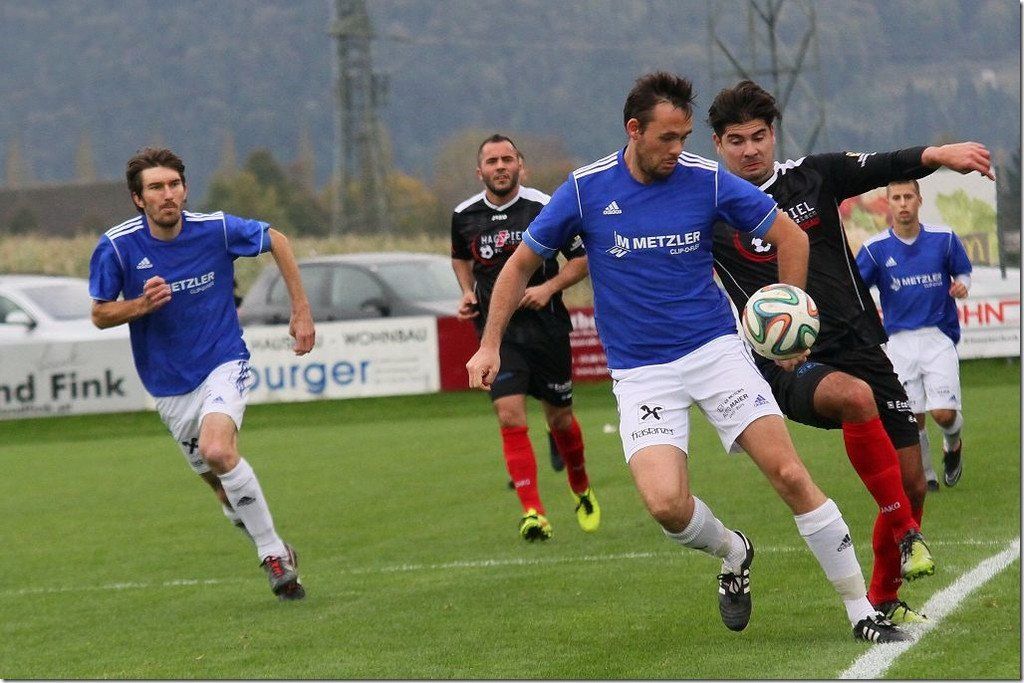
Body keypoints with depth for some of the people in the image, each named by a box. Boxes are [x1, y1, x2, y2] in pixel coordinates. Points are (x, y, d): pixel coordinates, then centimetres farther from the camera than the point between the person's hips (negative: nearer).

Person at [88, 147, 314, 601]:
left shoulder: (216, 229, -12)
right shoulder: (117, 247, -12)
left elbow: (276, 241, 7)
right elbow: (99, 314, -2)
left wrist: (301, 311, 6)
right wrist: (141, 304, -23)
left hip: (223, 363, -3)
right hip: (169, 386, 3)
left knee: (218, 450, -28)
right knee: (218, 480, 8)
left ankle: (273, 553, -16)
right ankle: (276, 555, 30)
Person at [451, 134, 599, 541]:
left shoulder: (546, 209, -8)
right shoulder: (465, 216, 3)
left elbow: (582, 258, -1)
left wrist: (549, 287, -16)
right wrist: (468, 293, 6)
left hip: (546, 327, -1)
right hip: (497, 330, 1)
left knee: (559, 418, 10)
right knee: (510, 416, -16)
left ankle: (582, 491, 39)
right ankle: (533, 514, -17)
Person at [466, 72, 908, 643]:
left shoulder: (707, 180, -4)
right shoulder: (585, 189, -5)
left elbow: (791, 235, 7)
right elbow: (523, 263, 8)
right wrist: (490, 345, 4)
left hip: (716, 349, 0)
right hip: (641, 374, 0)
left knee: (789, 472, -12)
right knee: (666, 503, -21)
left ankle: (862, 611, -1)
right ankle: (733, 554, 14)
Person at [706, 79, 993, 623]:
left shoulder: (813, 176, 8)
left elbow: (887, 166, -3)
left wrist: (937, 155, -25)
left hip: (859, 347, 4)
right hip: (789, 367, -4)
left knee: (912, 484, 1)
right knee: (855, 395, -37)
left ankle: (884, 601, 22)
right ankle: (905, 532, -25)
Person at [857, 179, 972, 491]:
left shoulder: (944, 239, -2)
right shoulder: (875, 248, -2)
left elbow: (963, 272, 12)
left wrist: (962, 286, -10)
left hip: (939, 337, -1)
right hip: (899, 341, 1)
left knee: (944, 413, -11)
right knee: (912, 418, -2)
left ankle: (953, 445, 24)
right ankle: (925, 476, 20)